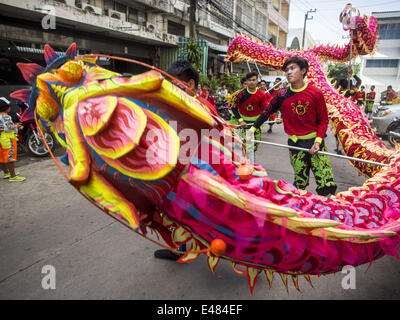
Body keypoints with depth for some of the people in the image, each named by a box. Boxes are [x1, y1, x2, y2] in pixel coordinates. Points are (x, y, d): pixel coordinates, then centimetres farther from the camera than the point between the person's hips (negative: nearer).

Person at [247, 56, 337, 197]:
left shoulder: (316, 93, -5)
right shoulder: (282, 95, -2)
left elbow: (323, 119, 1)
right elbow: (267, 112, 11)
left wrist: (318, 141, -10)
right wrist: (252, 129, 9)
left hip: (315, 141, 0)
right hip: (295, 144, 0)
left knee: (327, 185, -2)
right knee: (300, 185, 7)